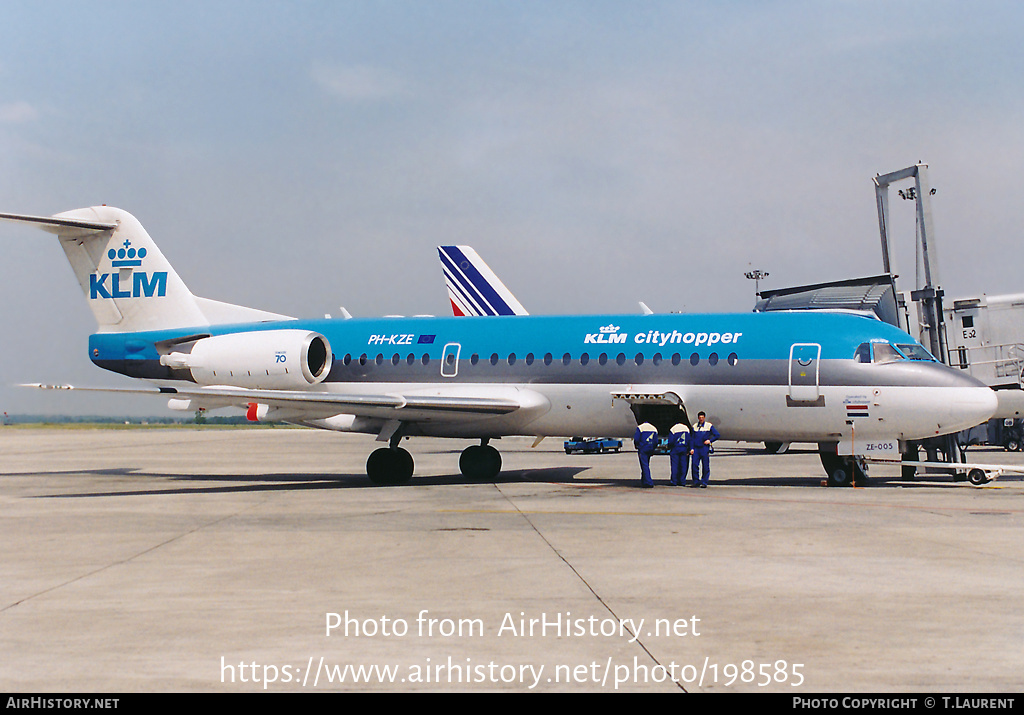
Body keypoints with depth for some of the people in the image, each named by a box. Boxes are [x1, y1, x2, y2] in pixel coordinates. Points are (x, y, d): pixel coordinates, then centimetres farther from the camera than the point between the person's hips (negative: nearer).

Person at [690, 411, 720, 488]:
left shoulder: (709, 426, 3)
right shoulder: (694, 427, 11)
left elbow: (717, 435, 5)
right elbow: (691, 438, 13)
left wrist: (709, 440, -5)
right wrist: (691, 448, 4)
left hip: (704, 448, -2)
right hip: (696, 449, 2)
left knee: (705, 466, -2)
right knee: (694, 465, -5)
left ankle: (704, 483, 4)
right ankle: (696, 481, 5)